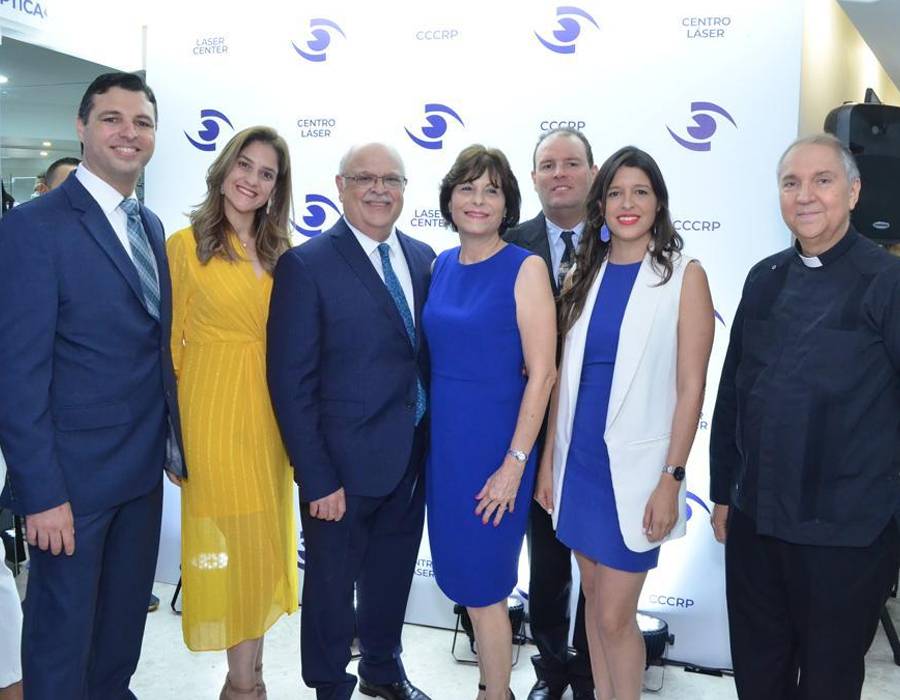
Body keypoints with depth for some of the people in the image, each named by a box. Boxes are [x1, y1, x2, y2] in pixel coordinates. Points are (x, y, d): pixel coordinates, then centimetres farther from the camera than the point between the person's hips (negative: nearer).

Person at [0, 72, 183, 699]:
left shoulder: (150, 226, 9)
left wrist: (172, 441, 10)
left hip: (144, 468, 7)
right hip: (74, 477, -7)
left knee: (125, 618, 21)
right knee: (63, 629, 9)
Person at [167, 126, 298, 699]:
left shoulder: (281, 253, 8)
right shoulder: (185, 246, -5)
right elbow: (169, 341, -4)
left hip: (270, 413, 5)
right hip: (214, 410, -5)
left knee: (267, 539, 12)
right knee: (231, 541, 2)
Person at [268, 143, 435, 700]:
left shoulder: (423, 258, 4)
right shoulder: (306, 265, -13)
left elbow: (430, 352, 8)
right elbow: (291, 383, -14)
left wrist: (434, 444, 0)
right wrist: (317, 478, -17)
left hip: (414, 459, 5)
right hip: (344, 464, -5)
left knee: (392, 572, 22)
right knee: (332, 583, 13)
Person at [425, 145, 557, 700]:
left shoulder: (525, 268, -11)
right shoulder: (442, 265, 7)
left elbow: (541, 373, -14)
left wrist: (514, 464, -17)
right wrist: (424, 434, 4)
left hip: (493, 446, -6)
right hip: (443, 441, 6)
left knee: (484, 587, 5)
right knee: (463, 576, 17)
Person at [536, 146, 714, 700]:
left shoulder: (685, 276, -7)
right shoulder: (584, 275, 6)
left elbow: (691, 387, -9)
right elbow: (565, 376, 8)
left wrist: (672, 479, -13)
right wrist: (548, 459, 7)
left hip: (635, 467, -4)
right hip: (579, 461, 5)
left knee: (615, 615, 0)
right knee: (593, 596, 17)